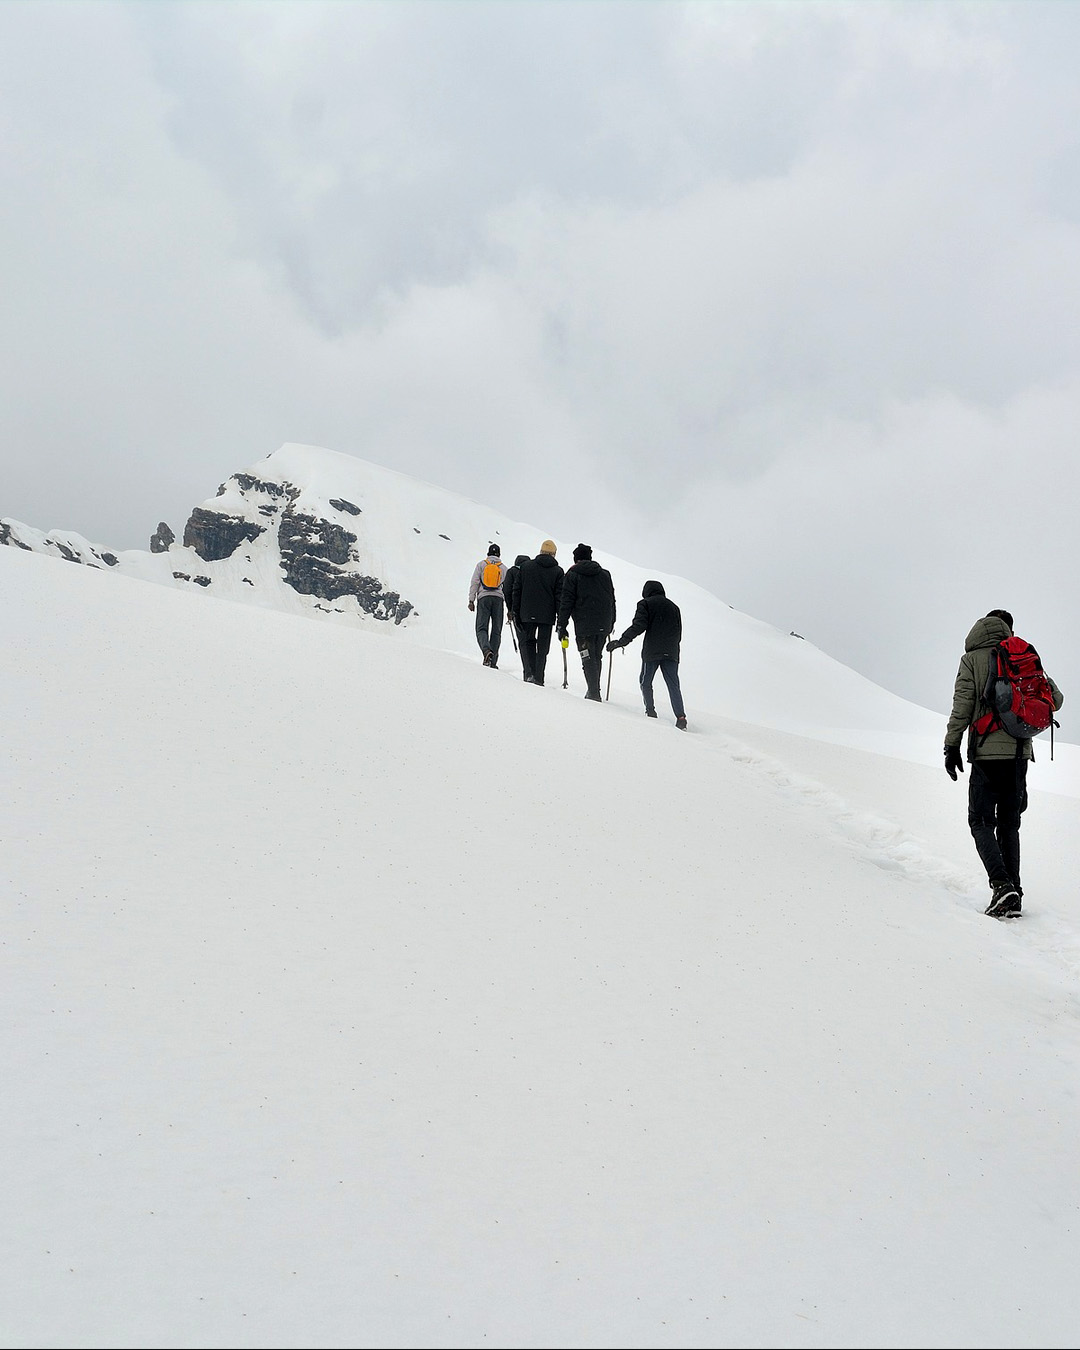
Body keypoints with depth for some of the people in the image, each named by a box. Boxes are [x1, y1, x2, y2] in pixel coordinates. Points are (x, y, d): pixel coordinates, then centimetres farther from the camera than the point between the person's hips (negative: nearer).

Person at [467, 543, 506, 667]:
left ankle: (487, 650, -34)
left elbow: (474, 582, -1)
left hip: (483, 598, -1)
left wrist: (471, 600, 0)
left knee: (481, 628, -5)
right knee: (496, 630, 6)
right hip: (498, 598, 1)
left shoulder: (481, 564, 6)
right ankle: (493, 661, 3)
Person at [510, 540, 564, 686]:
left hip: (527, 614, 1)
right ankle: (538, 678, 8)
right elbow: (560, 596, -1)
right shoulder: (558, 571, -1)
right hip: (547, 616, -1)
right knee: (542, 647, 8)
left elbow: (516, 590, 4)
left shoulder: (525, 566, 3)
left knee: (526, 641, 13)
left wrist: (515, 612, 9)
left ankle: (529, 673, -6)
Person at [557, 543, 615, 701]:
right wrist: (611, 623, 24)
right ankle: (594, 690, 22)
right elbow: (612, 600, 17)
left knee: (588, 659, -3)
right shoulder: (605, 574, 12)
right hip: (604, 626, 5)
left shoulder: (572, 575, -1)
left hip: (584, 625, -5)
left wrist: (562, 626, -3)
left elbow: (566, 602, -5)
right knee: (597, 657, 17)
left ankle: (594, 693, -9)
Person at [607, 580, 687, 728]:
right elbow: (678, 633, 19)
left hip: (651, 651, -4)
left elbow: (639, 626, -11)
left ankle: (650, 710, 11)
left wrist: (622, 641, -13)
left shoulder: (646, 604, 3)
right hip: (671, 653, 4)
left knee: (645, 682, 14)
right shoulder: (674, 607, 19)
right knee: (673, 685, 1)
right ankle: (680, 717, -11)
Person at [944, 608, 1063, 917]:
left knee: (981, 822, 1)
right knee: (1009, 824, 13)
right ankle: (1013, 893, 8)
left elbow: (962, 706, -8)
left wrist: (952, 746, -4)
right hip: (1020, 753, 4)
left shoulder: (972, 659, -1)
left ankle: (1001, 884, -18)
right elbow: (1054, 698, 7)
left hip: (987, 753, -4)